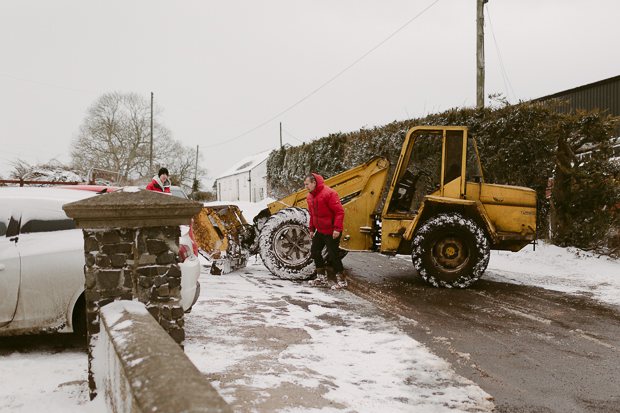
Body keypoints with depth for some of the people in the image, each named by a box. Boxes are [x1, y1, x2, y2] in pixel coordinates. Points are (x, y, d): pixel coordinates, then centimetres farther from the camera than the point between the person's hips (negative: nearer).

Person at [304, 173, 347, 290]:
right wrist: (312, 229, 16)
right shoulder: (310, 197, 7)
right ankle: (321, 278, 23)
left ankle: (342, 281, 12)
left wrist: (337, 228, -25)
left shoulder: (328, 193, -21)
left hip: (331, 232, -9)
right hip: (319, 231, 9)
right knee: (315, 251, 10)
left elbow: (339, 212, -22)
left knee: (334, 255, -3)